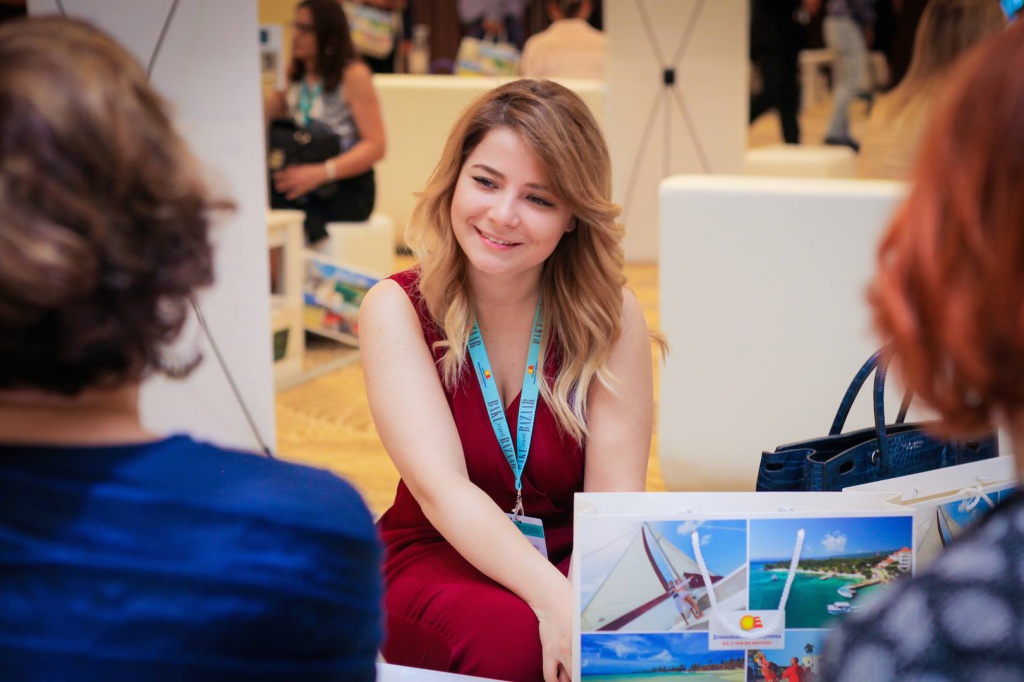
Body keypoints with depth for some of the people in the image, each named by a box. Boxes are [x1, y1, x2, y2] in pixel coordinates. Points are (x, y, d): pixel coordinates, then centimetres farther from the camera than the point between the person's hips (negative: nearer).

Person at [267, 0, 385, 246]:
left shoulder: (353, 75, -4)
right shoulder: (297, 78, 17)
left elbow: (375, 145, -12)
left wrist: (321, 172, -21)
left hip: (349, 190, -5)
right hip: (304, 189, 5)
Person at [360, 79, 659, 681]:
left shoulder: (612, 317, -5)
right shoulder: (398, 309, -9)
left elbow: (615, 501, -12)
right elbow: (442, 489, -21)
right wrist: (554, 598, -38)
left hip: (578, 560, 1)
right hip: (441, 560, -1)